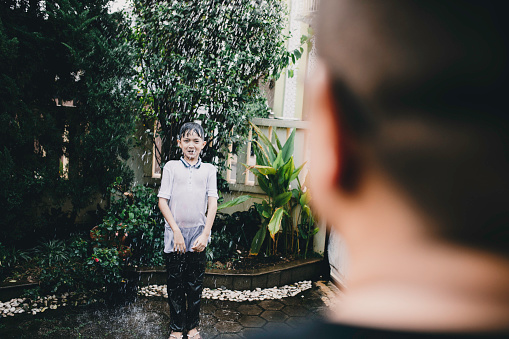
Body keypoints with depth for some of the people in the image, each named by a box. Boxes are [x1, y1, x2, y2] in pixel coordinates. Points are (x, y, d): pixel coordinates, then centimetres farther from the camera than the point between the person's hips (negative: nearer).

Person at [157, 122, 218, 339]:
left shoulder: (209, 170, 5)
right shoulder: (171, 167, 2)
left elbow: (212, 203, 0)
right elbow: (163, 201, -2)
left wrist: (205, 234, -9)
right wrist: (176, 231, -10)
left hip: (198, 234, 1)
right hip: (175, 234, -1)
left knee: (195, 284, 11)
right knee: (175, 284, 9)